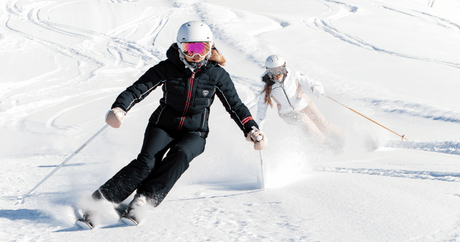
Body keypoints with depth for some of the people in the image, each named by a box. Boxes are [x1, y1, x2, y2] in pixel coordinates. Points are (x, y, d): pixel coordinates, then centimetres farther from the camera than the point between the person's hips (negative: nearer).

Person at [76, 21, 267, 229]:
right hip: (163, 126, -1)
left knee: (180, 155, -34)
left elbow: (235, 106, 2)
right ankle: (97, 203, -28)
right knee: (146, 162, -26)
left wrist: (252, 130, -10)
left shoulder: (216, 74, -6)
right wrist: (119, 108, -33)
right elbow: (138, 89, -15)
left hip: (194, 133, 1)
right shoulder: (168, 68, -10)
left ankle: (142, 201, -37)